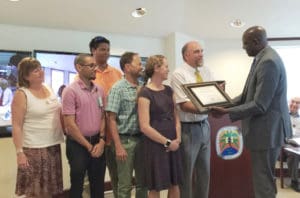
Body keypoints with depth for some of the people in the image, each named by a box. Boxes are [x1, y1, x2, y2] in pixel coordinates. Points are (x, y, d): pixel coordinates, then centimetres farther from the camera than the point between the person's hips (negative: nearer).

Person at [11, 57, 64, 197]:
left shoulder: (48, 89, 8)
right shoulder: (21, 94, -11)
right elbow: (16, 126, -13)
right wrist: (19, 152, -17)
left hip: (54, 145, 6)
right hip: (34, 149, -6)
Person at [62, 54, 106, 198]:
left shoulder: (99, 90, 6)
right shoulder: (71, 90, -12)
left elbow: (103, 117, 9)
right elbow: (70, 124, -14)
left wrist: (101, 141, -4)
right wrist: (89, 146, -11)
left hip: (97, 143, 6)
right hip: (78, 144, -5)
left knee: (98, 185, 16)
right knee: (77, 185, 7)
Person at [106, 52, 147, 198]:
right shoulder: (118, 88, -9)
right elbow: (112, 119, -12)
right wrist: (118, 146, -16)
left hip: (141, 138, 5)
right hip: (126, 140, -5)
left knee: (142, 182, 16)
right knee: (125, 185, 6)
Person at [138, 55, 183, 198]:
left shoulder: (169, 90, 10)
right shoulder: (145, 93, -11)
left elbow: (176, 116, 11)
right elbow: (145, 127, -16)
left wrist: (178, 139, -3)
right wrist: (167, 142, -12)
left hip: (173, 144, 6)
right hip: (155, 145, -6)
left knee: (174, 184, 13)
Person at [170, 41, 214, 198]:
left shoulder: (206, 71, 7)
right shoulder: (179, 74, -12)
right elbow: (184, 105, -20)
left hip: (204, 126, 7)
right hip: (188, 128, -6)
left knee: (204, 171, 19)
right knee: (186, 173, 8)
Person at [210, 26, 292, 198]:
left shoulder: (268, 62, -23)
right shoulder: (264, 58, 10)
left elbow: (259, 106, -26)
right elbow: (251, 94, 16)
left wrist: (226, 112, -22)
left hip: (267, 130, -10)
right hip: (266, 128, 10)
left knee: (263, 181, 3)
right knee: (264, 178, 23)